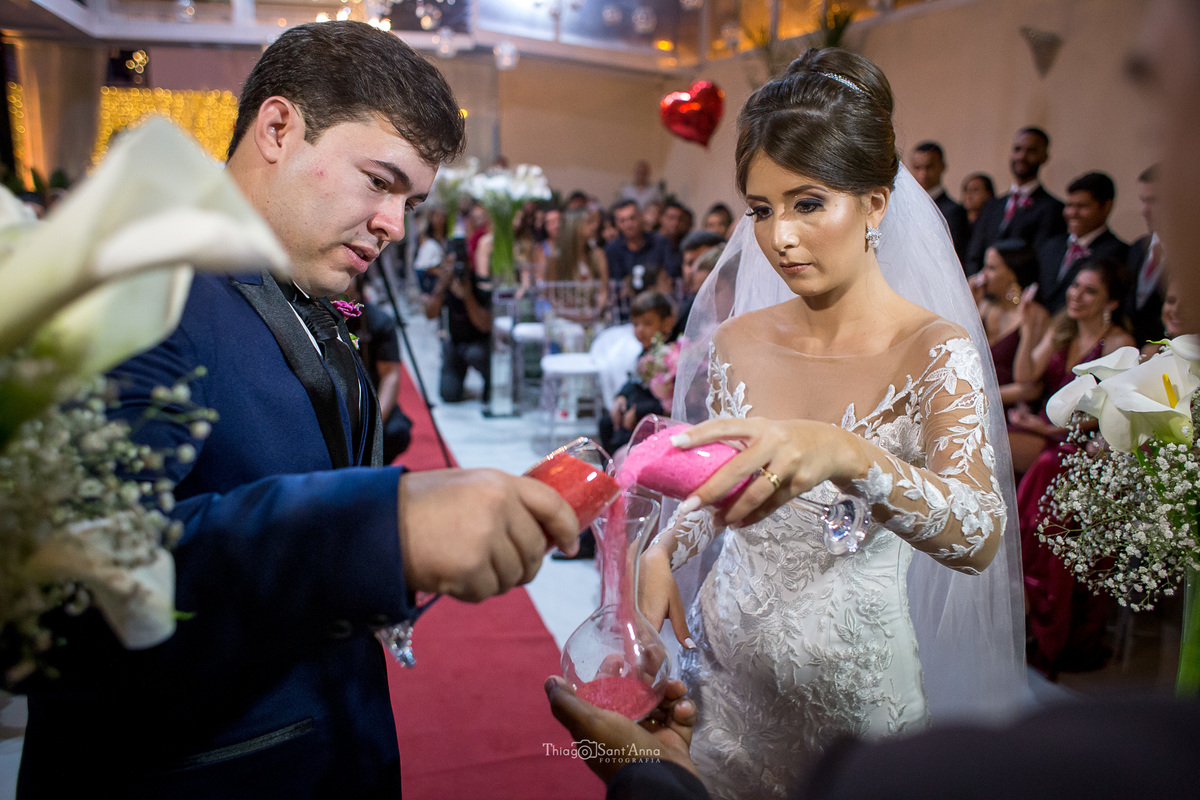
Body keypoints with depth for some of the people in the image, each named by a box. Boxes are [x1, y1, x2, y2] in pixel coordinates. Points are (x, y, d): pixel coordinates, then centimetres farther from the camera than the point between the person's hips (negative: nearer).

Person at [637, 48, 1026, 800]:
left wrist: (846, 455, -48)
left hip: (850, 685, -3)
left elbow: (979, 536, -31)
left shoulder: (935, 351, -17)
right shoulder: (736, 341, -5)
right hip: (726, 663, 3)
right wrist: (662, 553, -9)